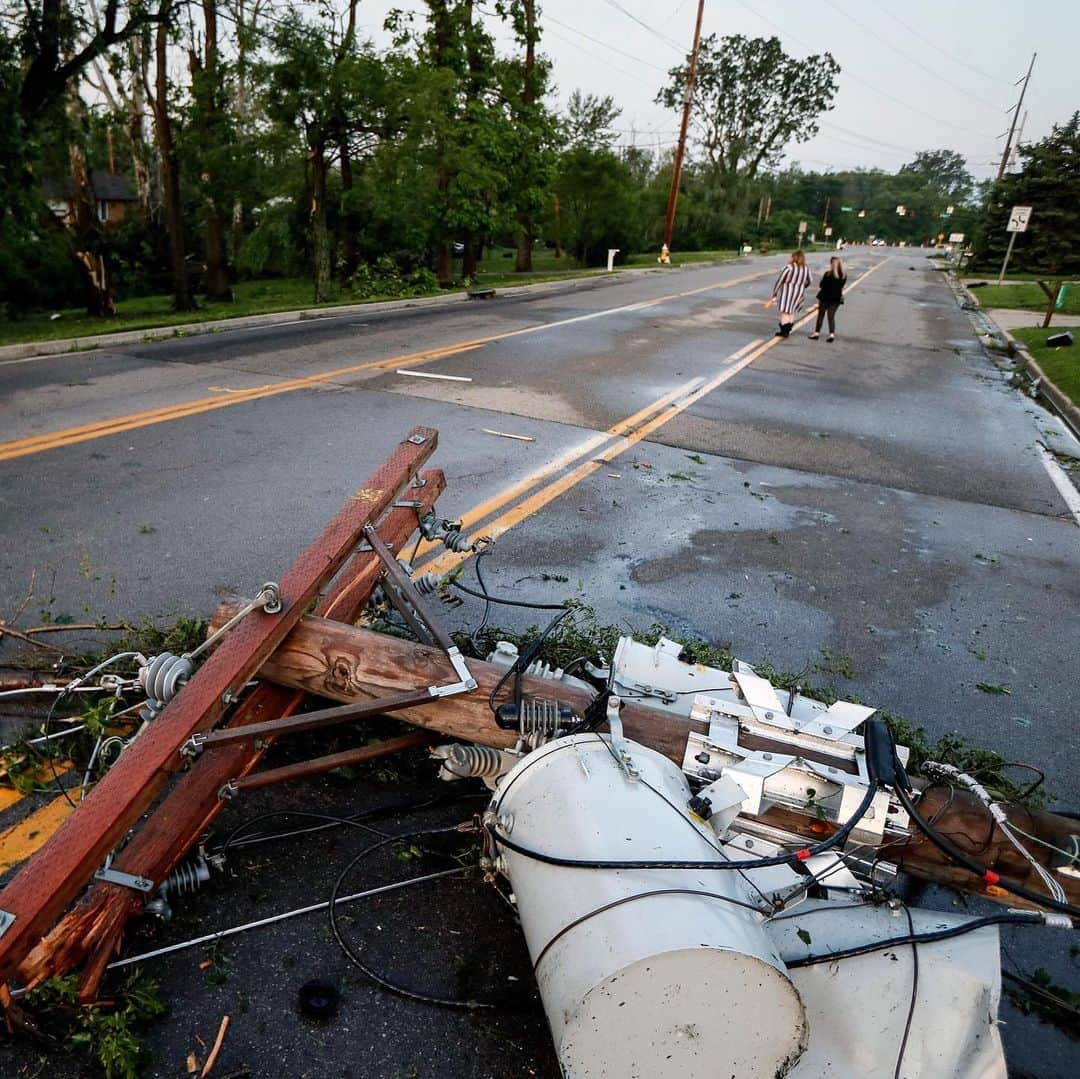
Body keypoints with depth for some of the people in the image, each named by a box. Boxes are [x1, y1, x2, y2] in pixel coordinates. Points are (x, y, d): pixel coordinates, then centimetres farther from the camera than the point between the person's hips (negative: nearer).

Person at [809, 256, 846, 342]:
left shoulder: (827, 274, -16)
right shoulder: (843, 276, -3)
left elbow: (821, 285, -9)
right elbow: (842, 286, 6)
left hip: (825, 297, -3)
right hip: (836, 298, 3)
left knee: (821, 315, 10)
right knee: (831, 316, 9)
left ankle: (817, 332, 15)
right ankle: (832, 334, -1)